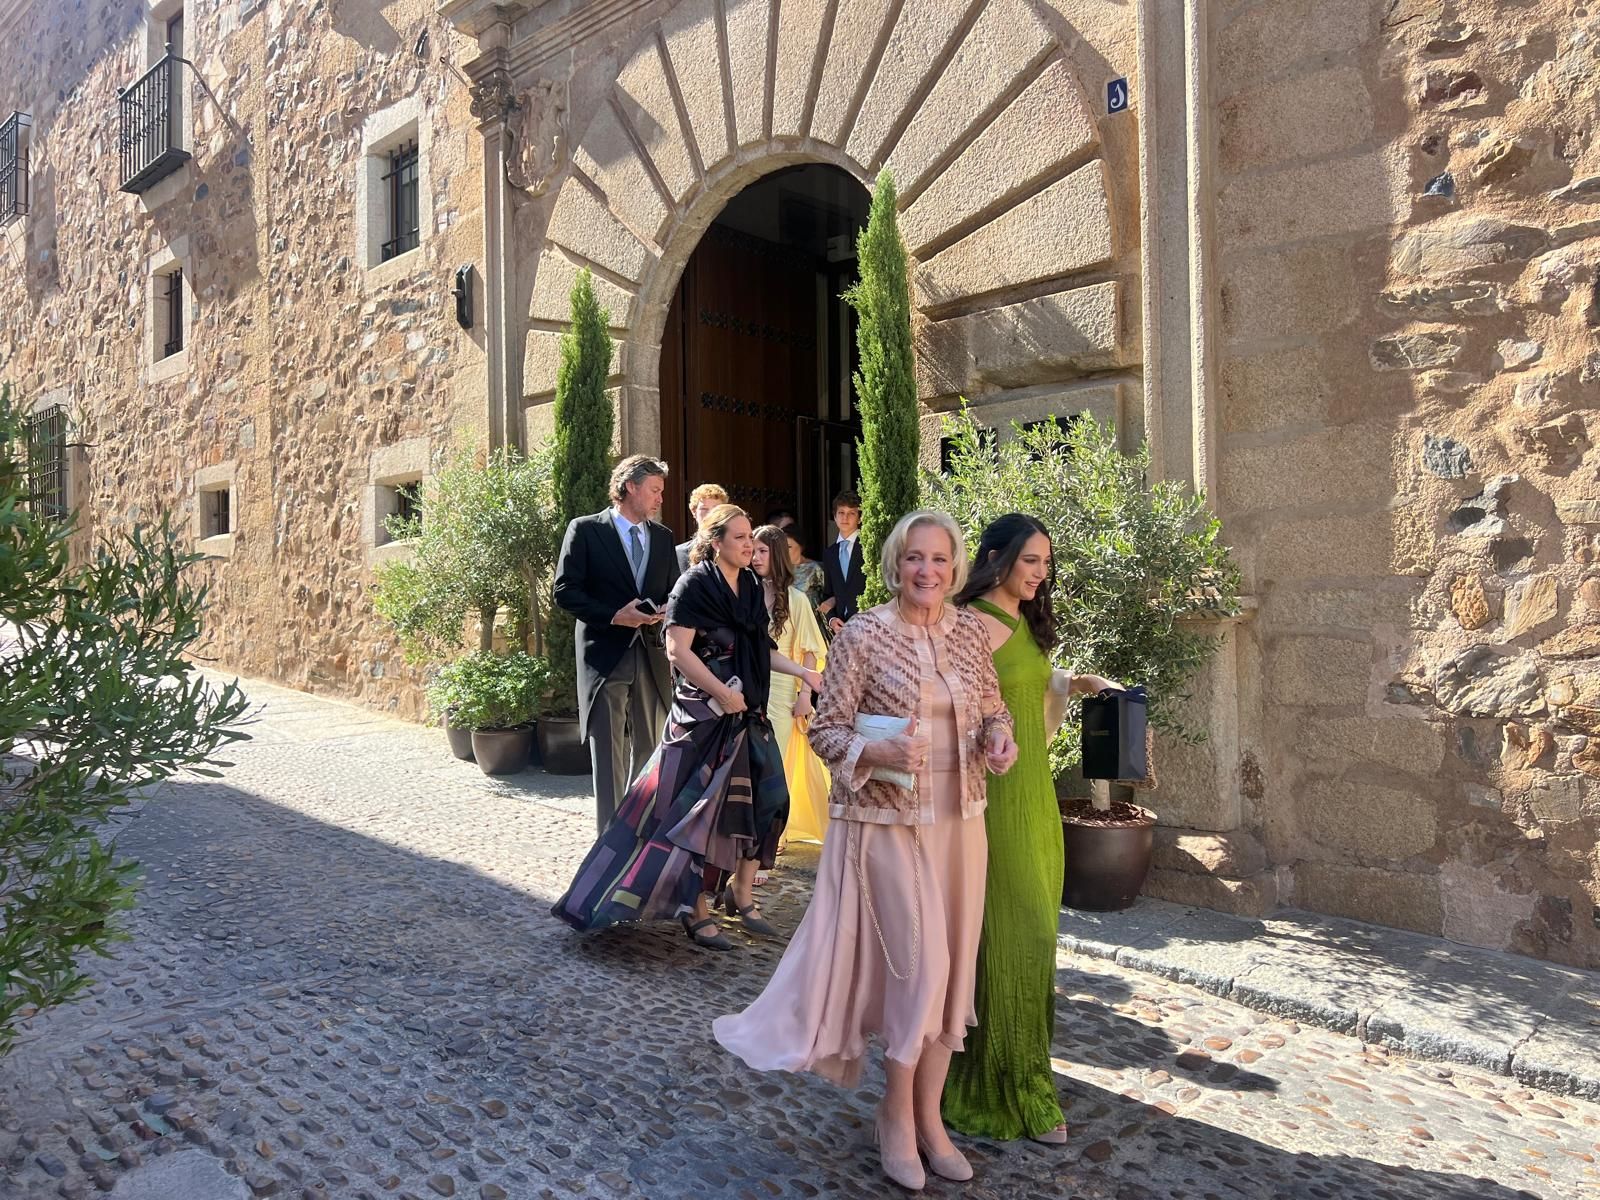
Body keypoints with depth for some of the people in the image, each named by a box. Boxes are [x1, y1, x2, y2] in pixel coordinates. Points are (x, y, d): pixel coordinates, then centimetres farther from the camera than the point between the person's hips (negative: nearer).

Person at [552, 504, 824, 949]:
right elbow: (678, 650, -16)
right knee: (700, 808, -1)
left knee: (762, 802, 8)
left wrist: (801, 671, 3)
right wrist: (722, 693, -17)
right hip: (704, 713, -7)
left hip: (748, 713, 7)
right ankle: (695, 910, 11)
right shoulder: (695, 583, -10)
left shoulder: (751, 585, 10)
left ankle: (741, 895, 24)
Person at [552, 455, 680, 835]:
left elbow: (674, 593, 18)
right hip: (606, 655, -5)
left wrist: (663, 613, -5)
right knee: (609, 754, -1)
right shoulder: (586, 530, -2)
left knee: (648, 750, 10)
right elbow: (565, 590, -6)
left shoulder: (663, 537, 13)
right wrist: (614, 615, -16)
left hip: (651, 657, 5)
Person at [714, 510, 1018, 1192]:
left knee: (952, 968, 11)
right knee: (920, 963, -5)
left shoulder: (971, 630, 4)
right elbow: (824, 731, -8)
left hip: (960, 820, 5)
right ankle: (897, 1113, 20)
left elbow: (992, 709, 14)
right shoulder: (863, 636, -10)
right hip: (888, 821, -5)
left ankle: (929, 1115, 30)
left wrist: (1000, 739, -7)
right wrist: (878, 753, -25)